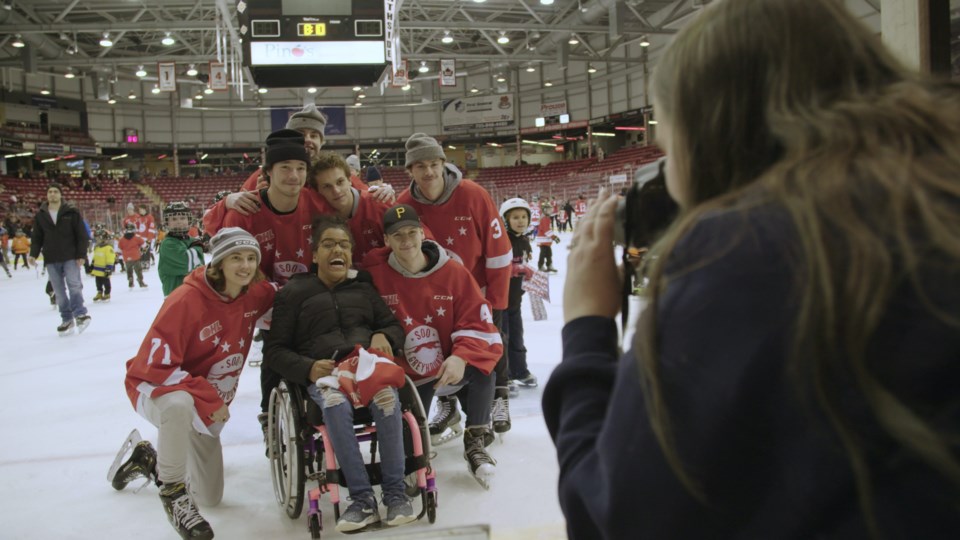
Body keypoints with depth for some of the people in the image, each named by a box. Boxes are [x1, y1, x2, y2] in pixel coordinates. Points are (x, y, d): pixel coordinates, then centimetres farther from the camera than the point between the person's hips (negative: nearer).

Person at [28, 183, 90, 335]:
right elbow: (37, 237, 10)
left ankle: (80, 314, -3)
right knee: (59, 291, 6)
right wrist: (34, 254, -4)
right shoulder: (40, 215, 6)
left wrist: (81, 254, -8)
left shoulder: (71, 212, -2)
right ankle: (67, 319, 12)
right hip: (51, 260, 3)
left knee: (74, 285, -12)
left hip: (70, 257, -3)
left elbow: (82, 235, -3)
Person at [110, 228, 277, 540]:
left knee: (210, 499, 12)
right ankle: (172, 492, -19)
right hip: (156, 389, -6)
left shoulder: (255, 294, -12)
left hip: (210, 405, 6)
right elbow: (155, 366, -29)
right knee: (180, 403, -44)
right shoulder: (186, 301, -28)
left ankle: (149, 460, 38)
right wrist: (207, 398, -30)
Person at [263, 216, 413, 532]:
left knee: (387, 396, -34)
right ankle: (362, 499, -31)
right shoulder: (295, 292, 14)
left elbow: (394, 326, 25)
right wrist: (308, 368, -10)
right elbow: (274, 351, 10)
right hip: (323, 373, -1)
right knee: (335, 404, -38)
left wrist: (384, 336, -1)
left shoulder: (363, 288, 23)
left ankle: (395, 494, -25)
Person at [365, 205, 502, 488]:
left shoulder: (453, 272, -8)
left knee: (481, 366, -32)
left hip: (450, 365, 0)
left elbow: (478, 322, -11)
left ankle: (475, 443, -11)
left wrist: (461, 357, -27)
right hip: (407, 374, 0)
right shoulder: (376, 274, -10)